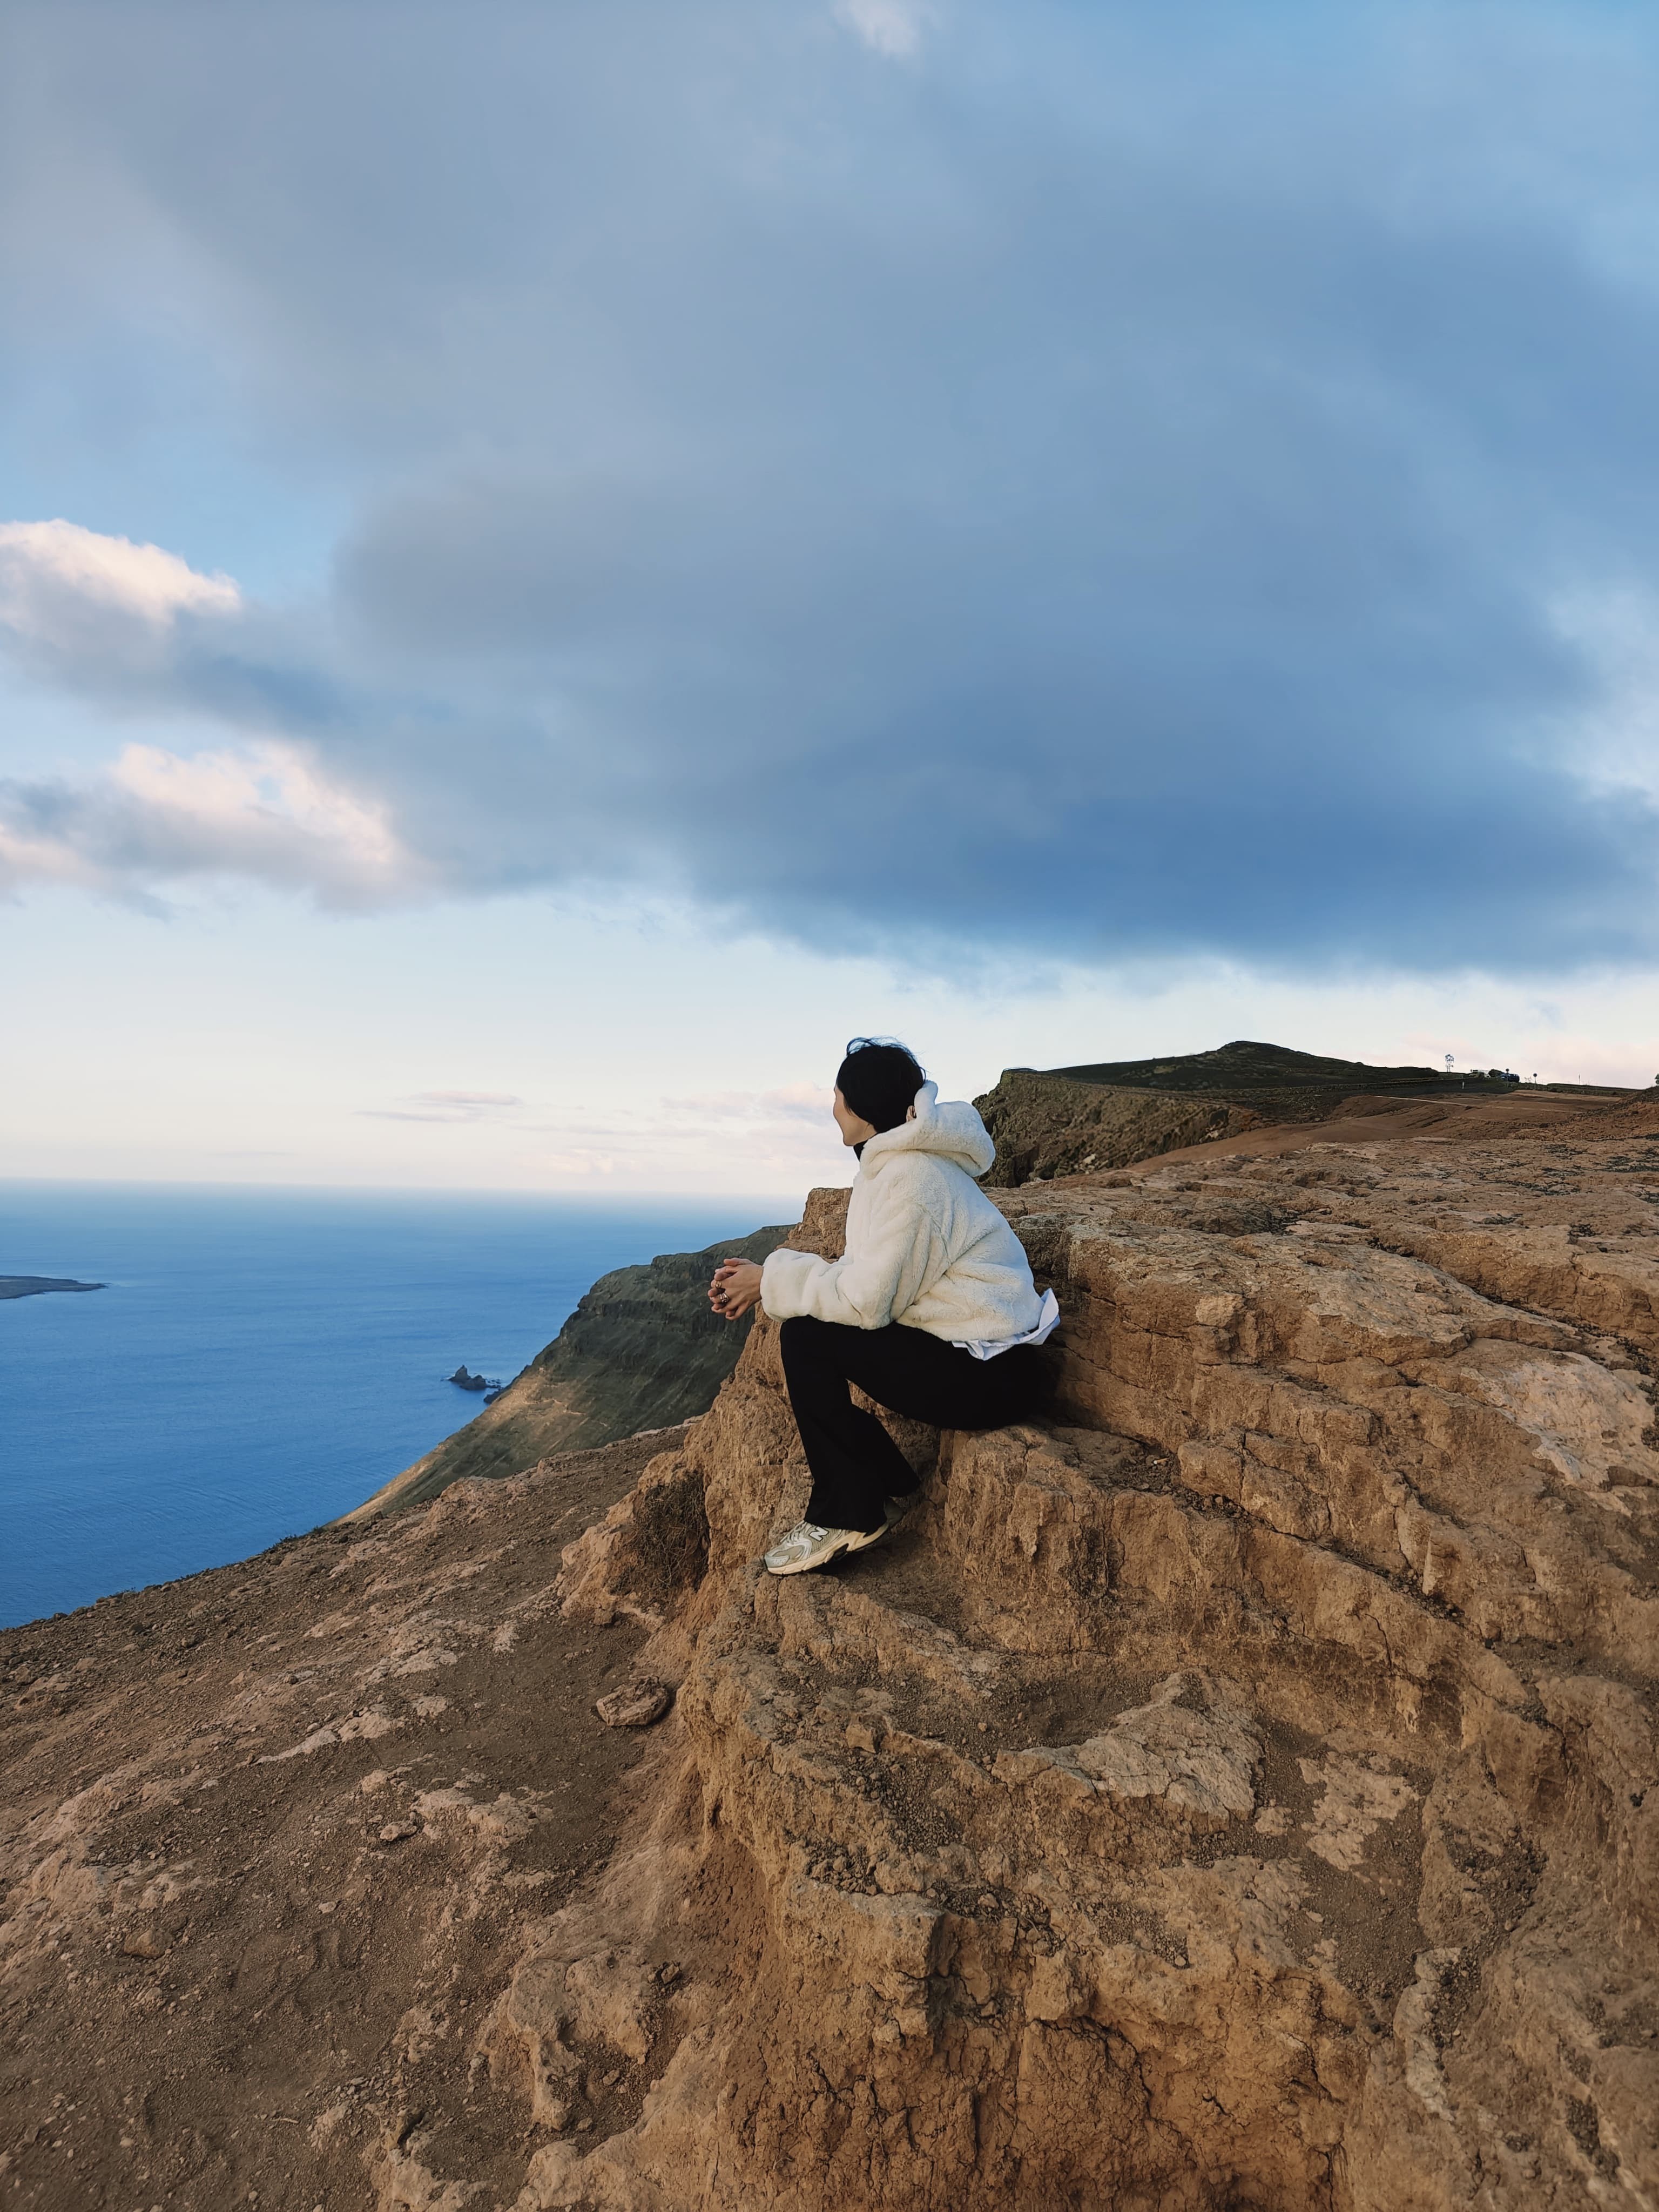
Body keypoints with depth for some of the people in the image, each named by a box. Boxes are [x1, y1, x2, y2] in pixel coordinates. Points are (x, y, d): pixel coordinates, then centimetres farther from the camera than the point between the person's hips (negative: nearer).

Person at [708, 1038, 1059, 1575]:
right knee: (810, 1324, 7)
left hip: (988, 1378, -10)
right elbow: (865, 1276, 9)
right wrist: (768, 1278, 1)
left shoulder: (912, 1179, -20)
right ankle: (881, 1490, 13)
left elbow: (865, 1301, -22)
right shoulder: (894, 1163, 11)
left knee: (806, 1335, -14)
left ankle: (854, 1516, 2)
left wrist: (773, 1279, -9)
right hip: (967, 1348, 10)